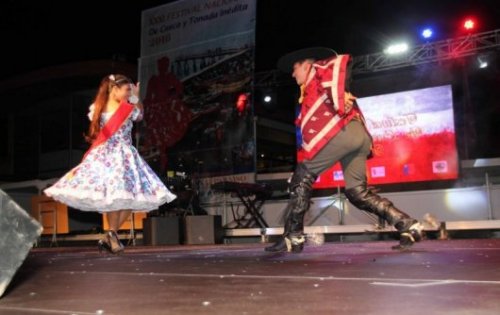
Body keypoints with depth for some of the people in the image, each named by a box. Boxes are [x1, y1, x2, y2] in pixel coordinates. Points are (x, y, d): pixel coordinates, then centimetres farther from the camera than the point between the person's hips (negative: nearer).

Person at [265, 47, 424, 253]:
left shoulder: (319, 71, 15)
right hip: (359, 135, 9)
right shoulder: (314, 91, 38)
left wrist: (338, 99, -13)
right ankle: (408, 226, -1)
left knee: (302, 177, -2)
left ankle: (293, 237, -4)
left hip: (343, 131, -9)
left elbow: (340, 61, -6)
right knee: (357, 192, 7)